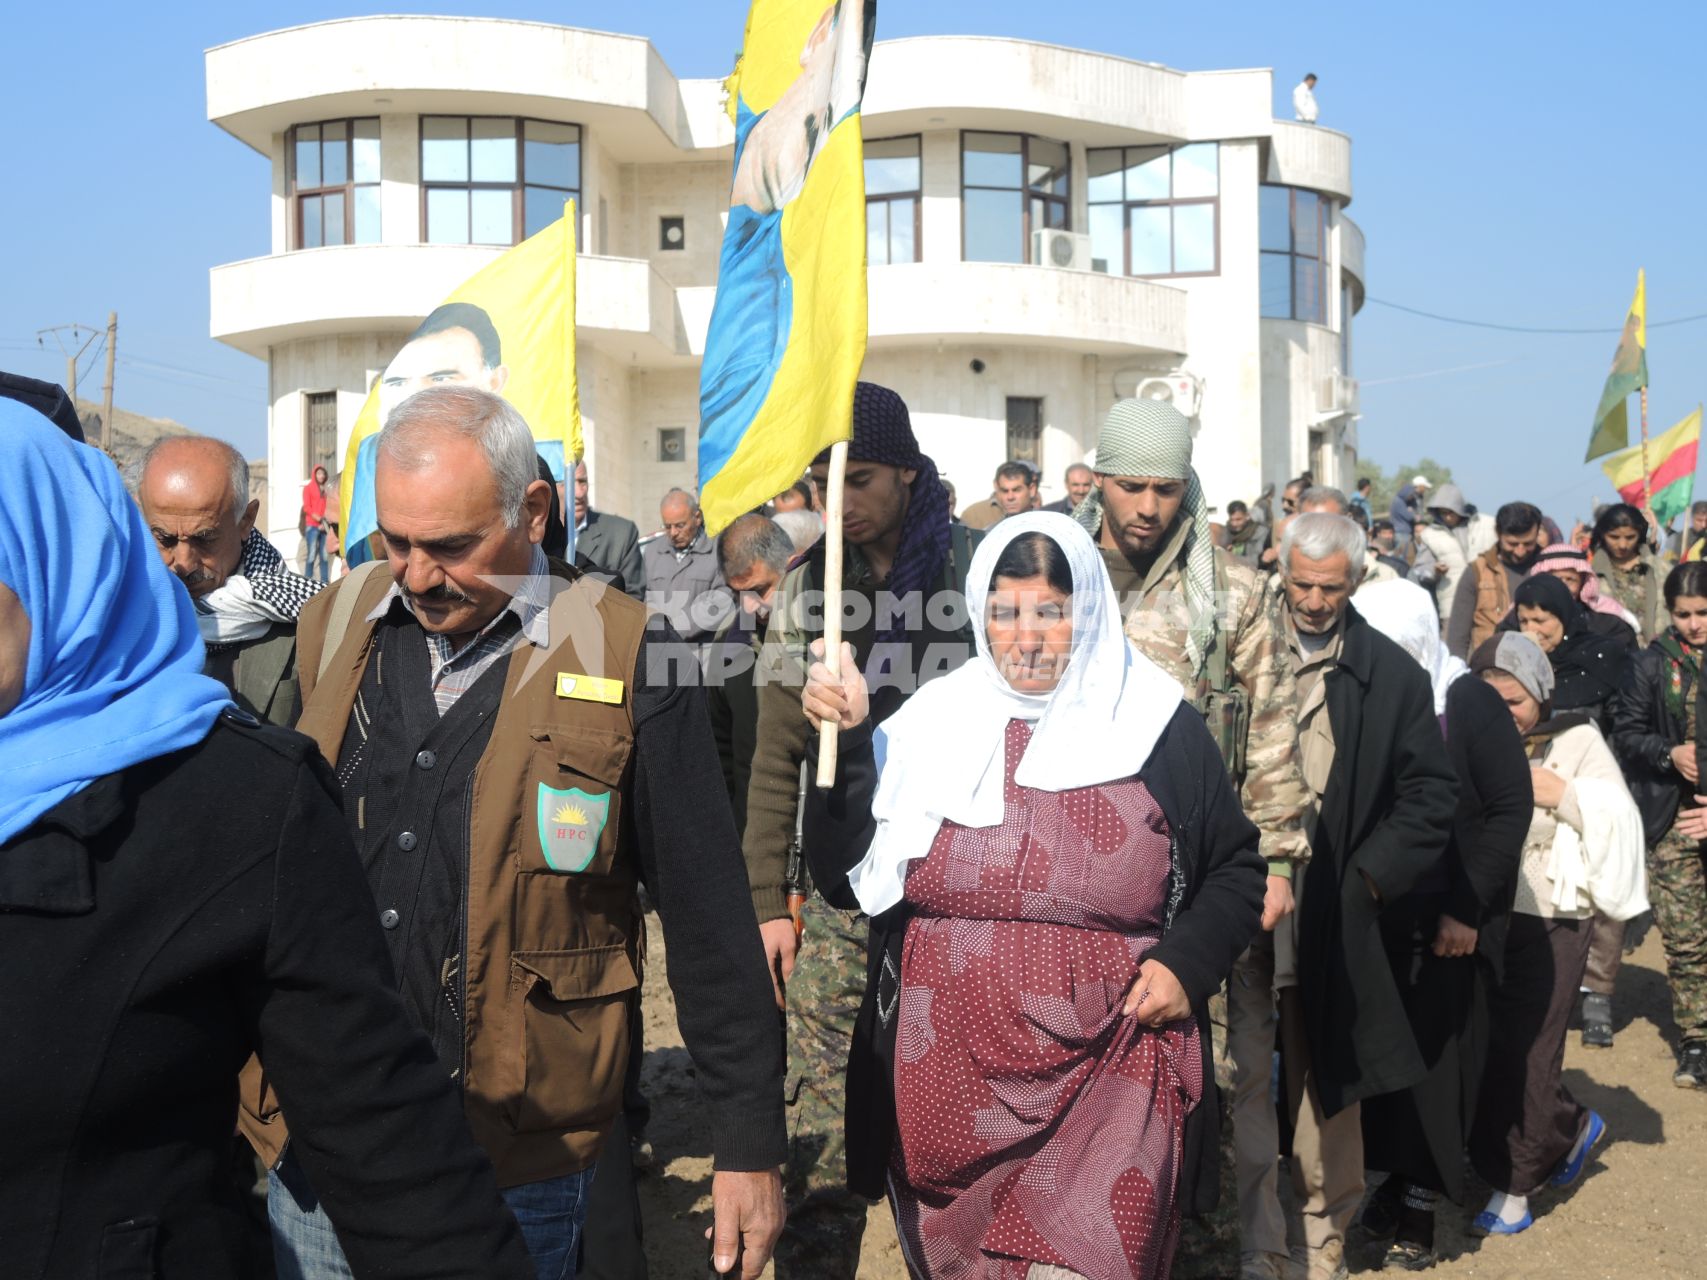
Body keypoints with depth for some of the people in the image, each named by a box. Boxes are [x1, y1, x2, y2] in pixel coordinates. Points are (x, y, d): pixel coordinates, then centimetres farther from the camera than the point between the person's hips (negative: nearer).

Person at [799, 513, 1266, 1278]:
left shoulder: (1160, 730, 0)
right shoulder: (932, 722, 4)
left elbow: (1235, 870, 11)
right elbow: (847, 877, 0)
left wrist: (1189, 960, -7)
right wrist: (846, 744, -12)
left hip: (1108, 1082, -2)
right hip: (946, 1088, 3)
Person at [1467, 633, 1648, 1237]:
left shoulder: (1577, 741, -4)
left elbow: (1619, 821, -7)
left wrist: (1564, 795, -19)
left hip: (1548, 923, -3)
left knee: (1524, 1054, 4)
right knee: (1482, 1046, 10)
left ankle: (1514, 1185, 21)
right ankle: (1572, 1130, 37)